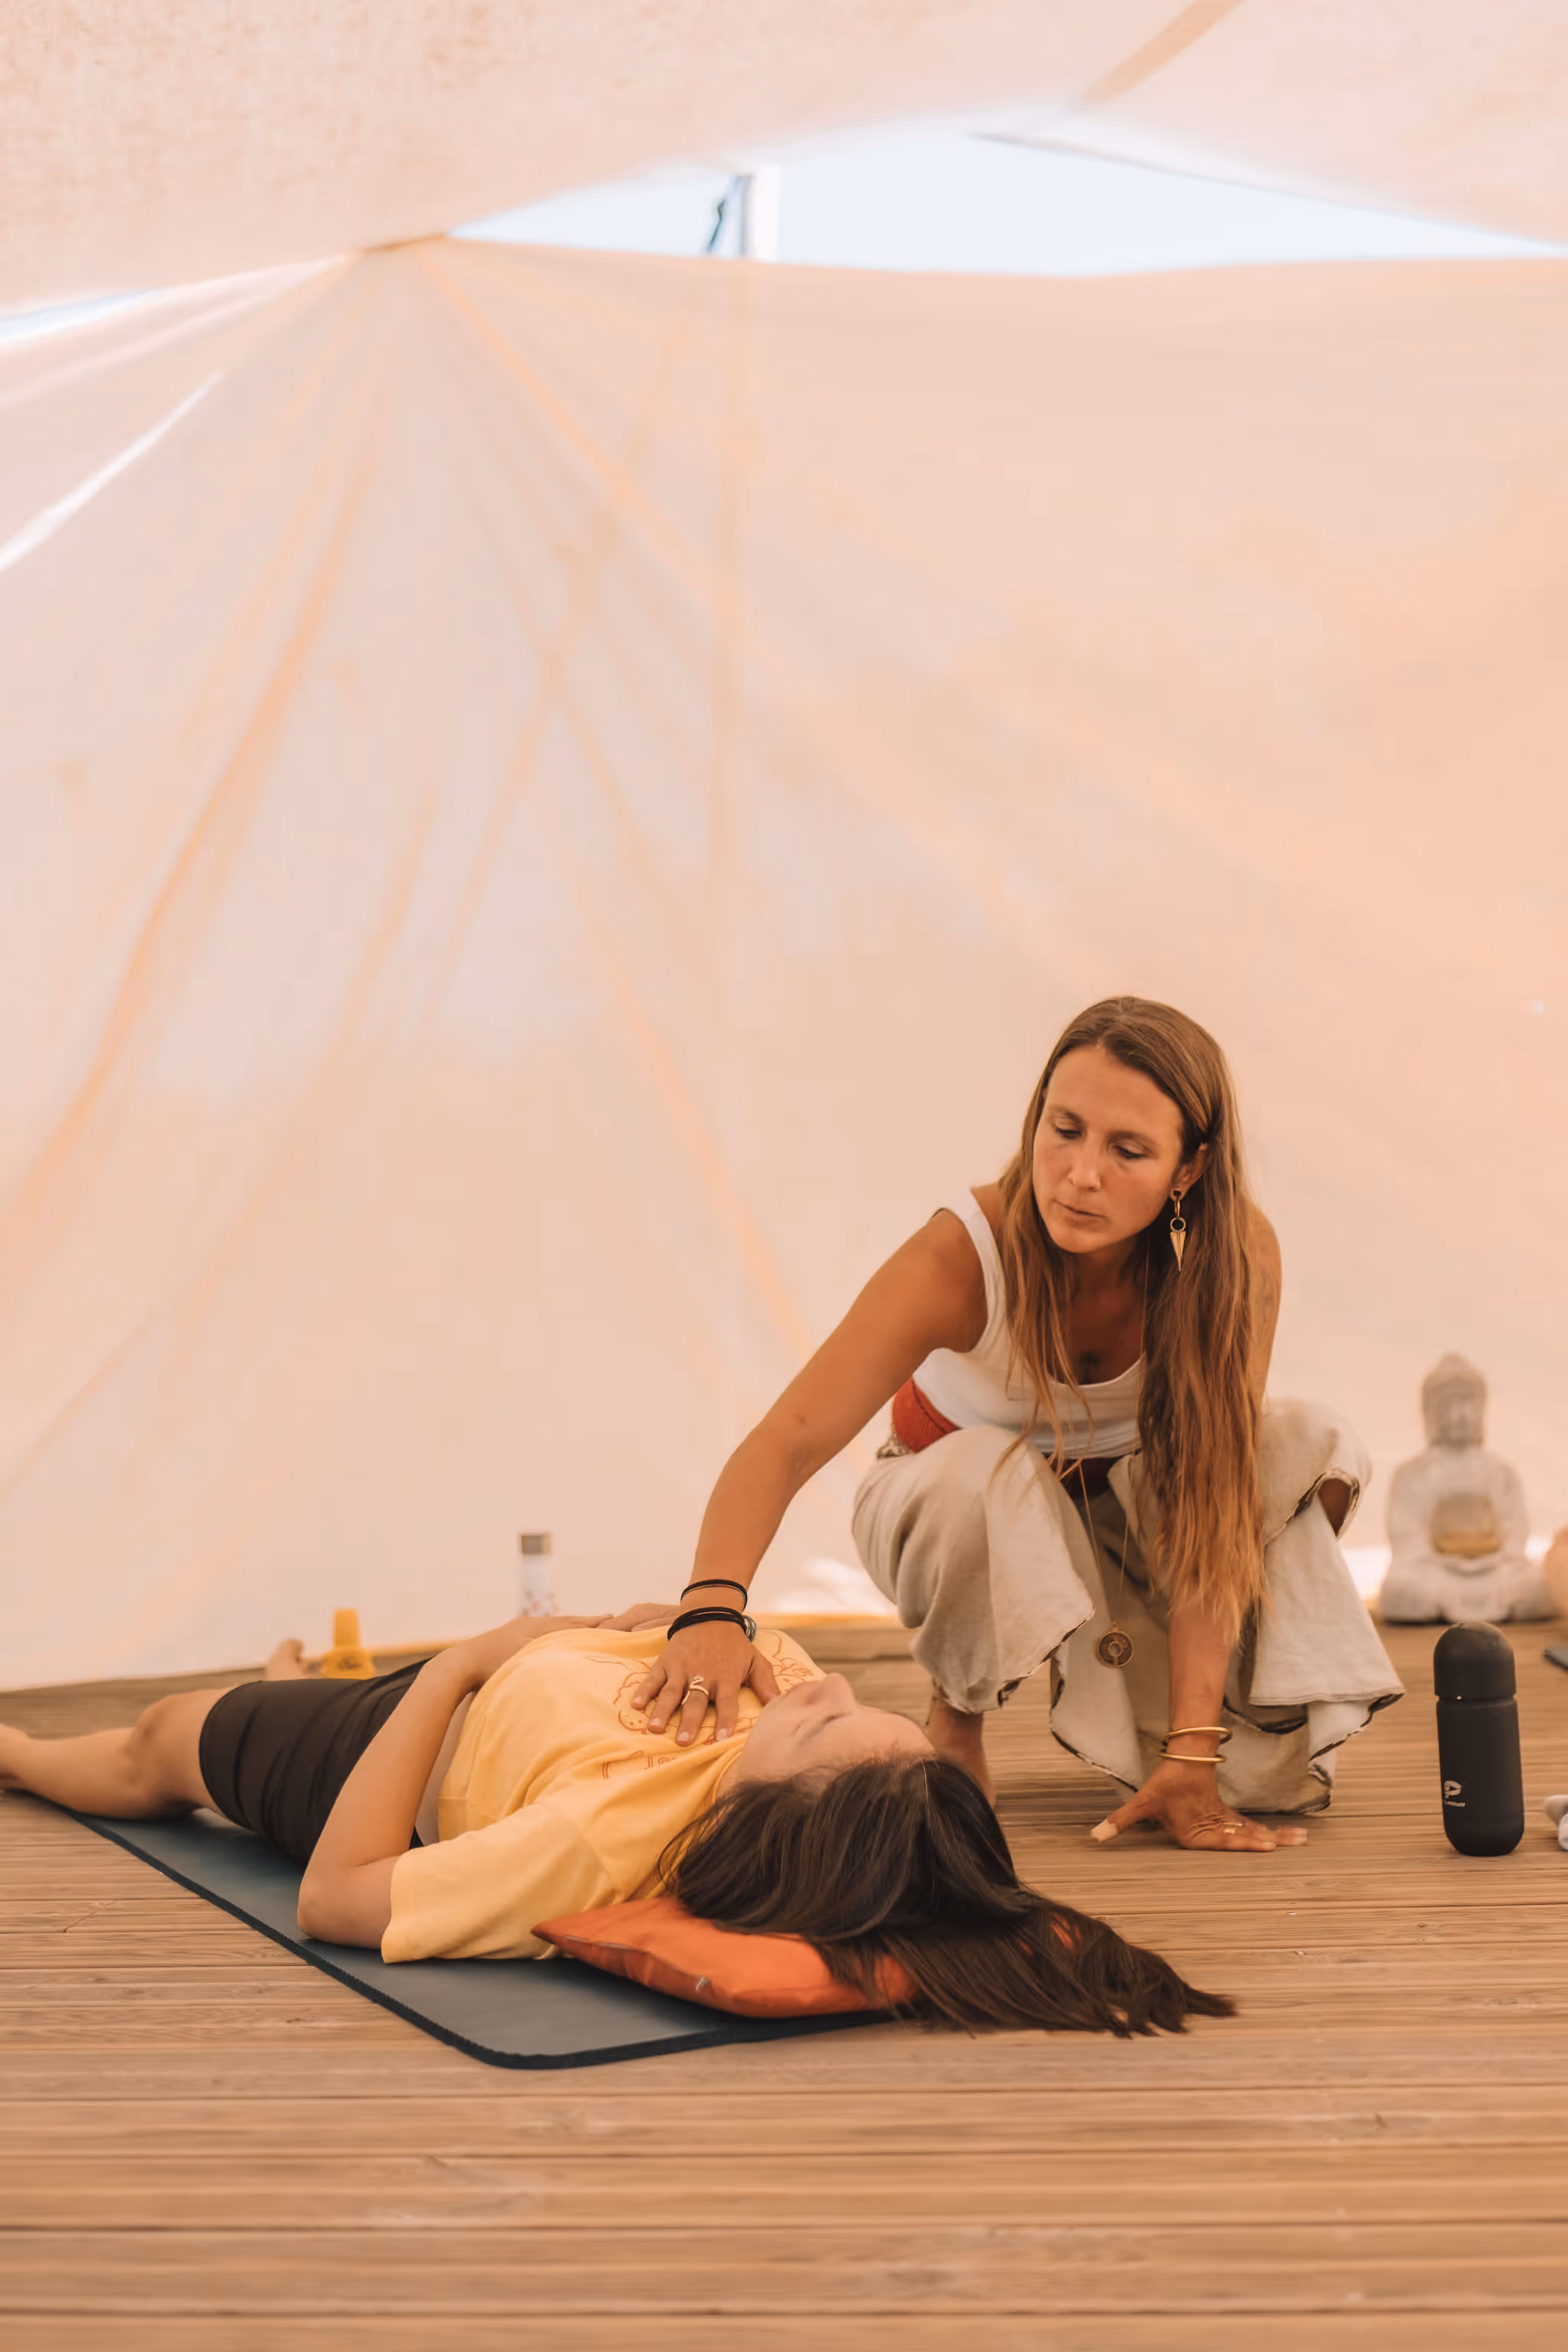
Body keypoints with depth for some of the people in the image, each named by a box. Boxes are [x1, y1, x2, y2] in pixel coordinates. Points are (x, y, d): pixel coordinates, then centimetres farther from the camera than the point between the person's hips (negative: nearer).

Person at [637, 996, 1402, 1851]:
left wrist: (1191, 1752, -35)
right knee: (990, 1474, -38)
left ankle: (1274, 1741, -6)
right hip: (954, 1504, -2)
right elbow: (788, 1441, -41)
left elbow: (1214, 1504, -30)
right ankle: (957, 1710, -8)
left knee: (1318, 1446, -25)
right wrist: (713, 1609, -61)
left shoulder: (1236, 1255, -27)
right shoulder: (962, 1258, -33)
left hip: (1126, 1506, 2)